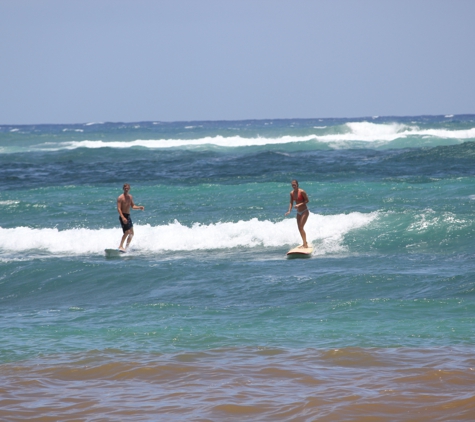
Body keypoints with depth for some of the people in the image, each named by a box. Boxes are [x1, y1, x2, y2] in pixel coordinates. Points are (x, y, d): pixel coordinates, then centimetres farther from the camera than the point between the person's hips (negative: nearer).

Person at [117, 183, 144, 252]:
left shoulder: (130, 197, 12)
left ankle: (126, 248, 17)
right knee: (127, 232, -19)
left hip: (128, 216, 8)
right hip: (123, 216, -8)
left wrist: (139, 207, 1)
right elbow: (119, 208, -16)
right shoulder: (120, 198, -11)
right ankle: (121, 246, -14)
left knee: (131, 233, 10)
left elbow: (132, 206, 21)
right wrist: (123, 217, -28)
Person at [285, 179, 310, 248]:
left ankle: (305, 244, -9)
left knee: (301, 227, -15)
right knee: (299, 228, 10)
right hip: (299, 212, 7)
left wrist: (299, 204, -27)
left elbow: (307, 200, -15)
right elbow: (291, 203, 6)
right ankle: (305, 243, 25)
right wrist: (289, 211, -9)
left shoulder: (302, 192, -18)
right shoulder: (292, 193, 2)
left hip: (304, 211, -7)